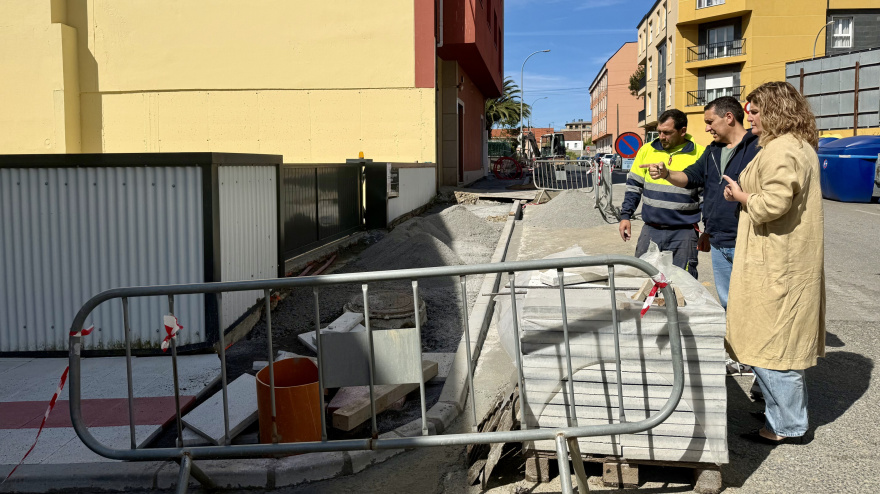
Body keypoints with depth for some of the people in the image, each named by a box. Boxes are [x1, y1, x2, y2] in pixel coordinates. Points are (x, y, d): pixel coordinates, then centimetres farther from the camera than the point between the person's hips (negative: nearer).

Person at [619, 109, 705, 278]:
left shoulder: (699, 154, -2)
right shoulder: (647, 150, 7)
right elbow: (633, 185, 14)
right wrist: (625, 216, 7)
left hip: (684, 233, -3)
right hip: (651, 230, 3)